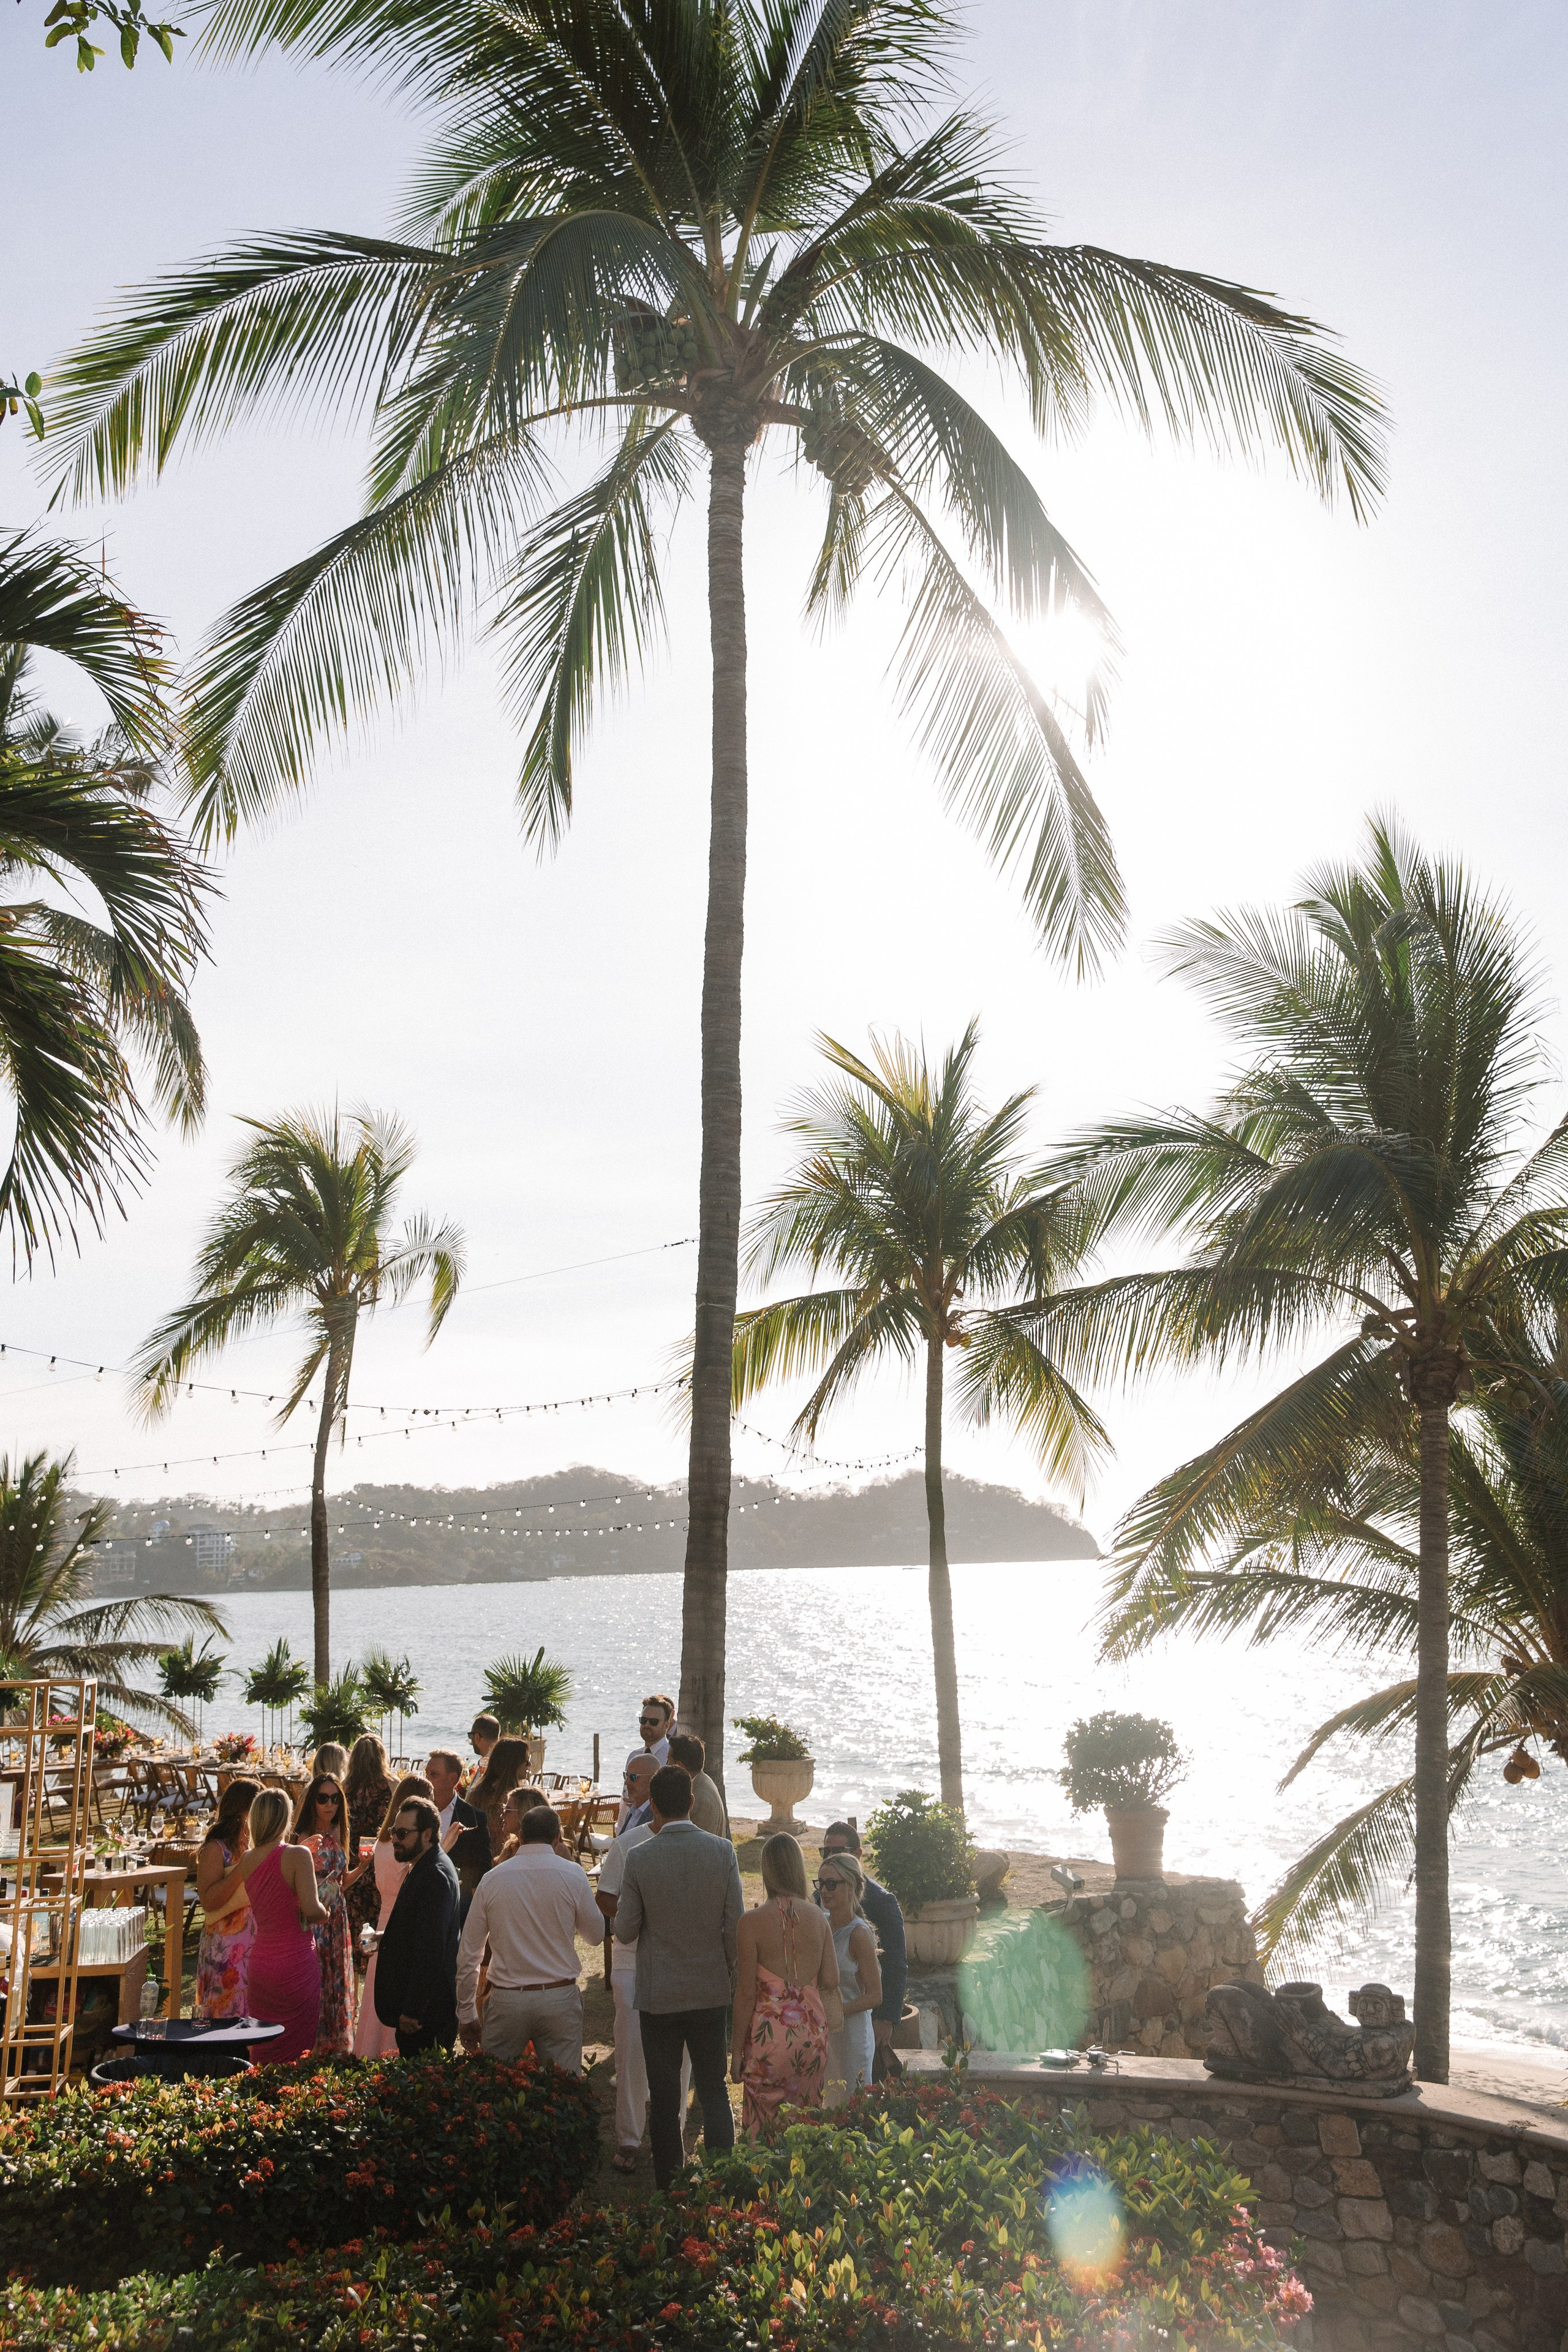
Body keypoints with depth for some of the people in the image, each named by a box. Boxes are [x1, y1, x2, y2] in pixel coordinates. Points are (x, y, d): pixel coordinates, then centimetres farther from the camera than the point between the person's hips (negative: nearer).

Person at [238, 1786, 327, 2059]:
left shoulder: (246, 1860, 1)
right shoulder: (298, 1855, -15)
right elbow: (311, 1909, -23)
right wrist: (324, 1914, -2)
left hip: (259, 1965, 5)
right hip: (296, 1964, -5)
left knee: (262, 2056, 16)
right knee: (296, 2054, 5)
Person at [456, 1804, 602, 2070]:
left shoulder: (492, 1879, -1)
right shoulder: (573, 1875, -6)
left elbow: (468, 1955, 3)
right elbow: (594, 1934, 8)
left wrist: (466, 2015, 12)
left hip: (506, 2000, 1)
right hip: (559, 1999, -1)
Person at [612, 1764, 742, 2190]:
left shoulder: (639, 1858, -14)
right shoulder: (723, 1851, -10)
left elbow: (625, 1932, -7)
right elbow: (735, 1926, -6)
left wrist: (620, 1916, 15)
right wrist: (732, 1977, 10)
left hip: (658, 1997, -2)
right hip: (712, 1991, 2)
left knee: (664, 2098, 11)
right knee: (714, 2091, 17)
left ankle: (668, 2188, 17)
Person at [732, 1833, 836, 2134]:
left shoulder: (753, 1922, -12)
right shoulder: (818, 1918, 0)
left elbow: (746, 1993, -9)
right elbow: (831, 1981, 1)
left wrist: (736, 2052, -1)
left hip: (770, 2033, -4)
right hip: (812, 2030, 4)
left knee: (764, 2131, 7)